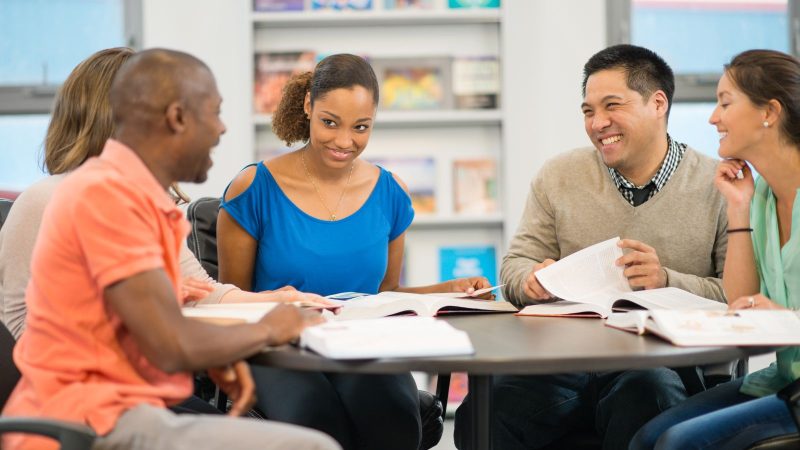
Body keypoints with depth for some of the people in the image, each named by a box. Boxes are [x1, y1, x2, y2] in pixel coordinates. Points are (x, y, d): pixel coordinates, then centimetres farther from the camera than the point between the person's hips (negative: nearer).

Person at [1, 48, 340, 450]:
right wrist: (267, 330, -2)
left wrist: (218, 357, 0)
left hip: (112, 415, 10)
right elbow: (172, 346, -20)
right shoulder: (107, 193, -16)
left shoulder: (133, 191, 13)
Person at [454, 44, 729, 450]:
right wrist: (534, 279, -9)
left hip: (668, 365, -2)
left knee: (642, 398, -38)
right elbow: (515, 267, 15)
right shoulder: (559, 176, 13)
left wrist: (668, 281, -17)